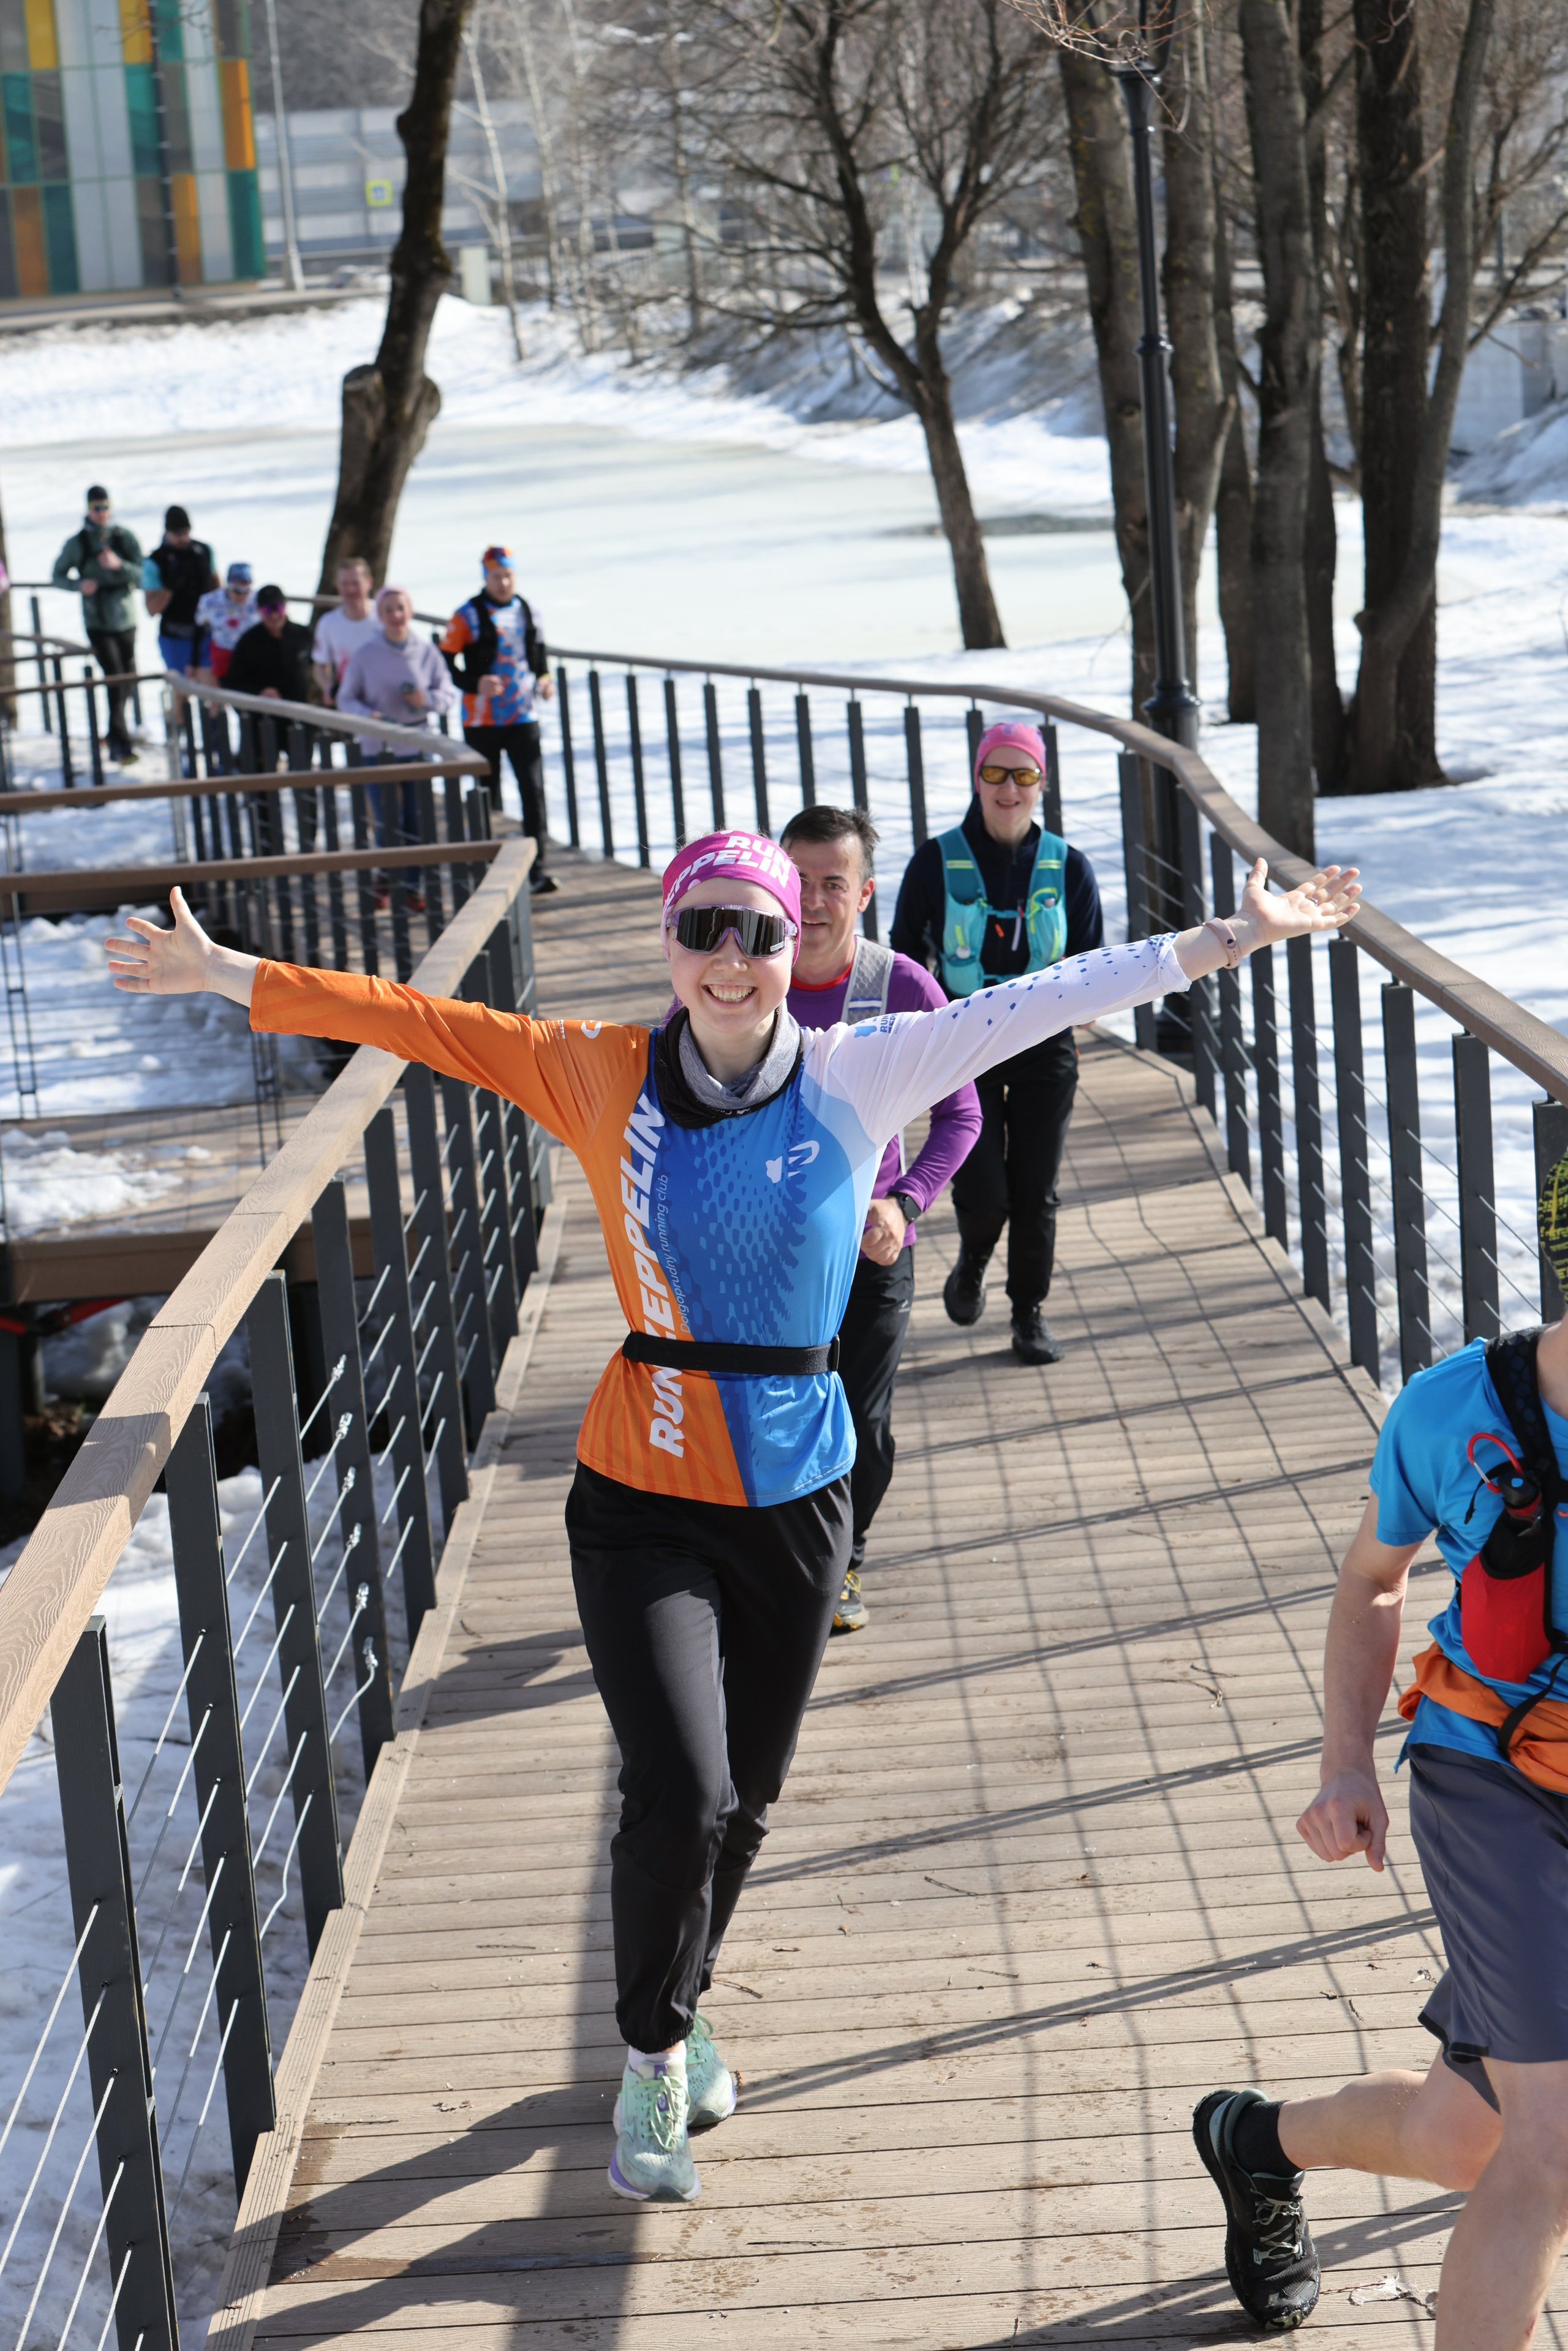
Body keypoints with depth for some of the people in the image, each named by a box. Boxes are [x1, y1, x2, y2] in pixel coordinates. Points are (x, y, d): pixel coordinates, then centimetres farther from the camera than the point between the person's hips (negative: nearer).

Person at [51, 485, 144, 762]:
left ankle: (116, 739, 30)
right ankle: (122, 744, -12)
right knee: (116, 681, -14)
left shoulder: (125, 537, -2)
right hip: (98, 623, -3)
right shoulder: (77, 543, -4)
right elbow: (58, 575, 6)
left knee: (128, 681, 12)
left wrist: (118, 565, -25)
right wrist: (79, 585, -14)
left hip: (126, 621, 3)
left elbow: (142, 576, -6)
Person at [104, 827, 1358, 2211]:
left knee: (746, 1798, 15)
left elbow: (1036, 1003, -7)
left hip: (798, 1500, 2)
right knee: (678, 1796, -14)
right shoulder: (606, 1076, -5)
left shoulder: (858, 1077, -5)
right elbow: (426, 1026, -2)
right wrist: (232, 978, -3)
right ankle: (655, 2056, 13)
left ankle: (679, 2012, 44)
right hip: (645, 1503, -2)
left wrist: (1233, 939, -8)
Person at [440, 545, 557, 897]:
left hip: (523, 718, 3)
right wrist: (474, 683, -19)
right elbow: (446, 660, -5)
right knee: (486, 795, 6)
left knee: (533, 790, -9)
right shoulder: (468, 616, -5)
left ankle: (537, 869, -11)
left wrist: (544, 679, 2)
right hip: (482, 720, -3)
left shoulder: (527, 612, 8)